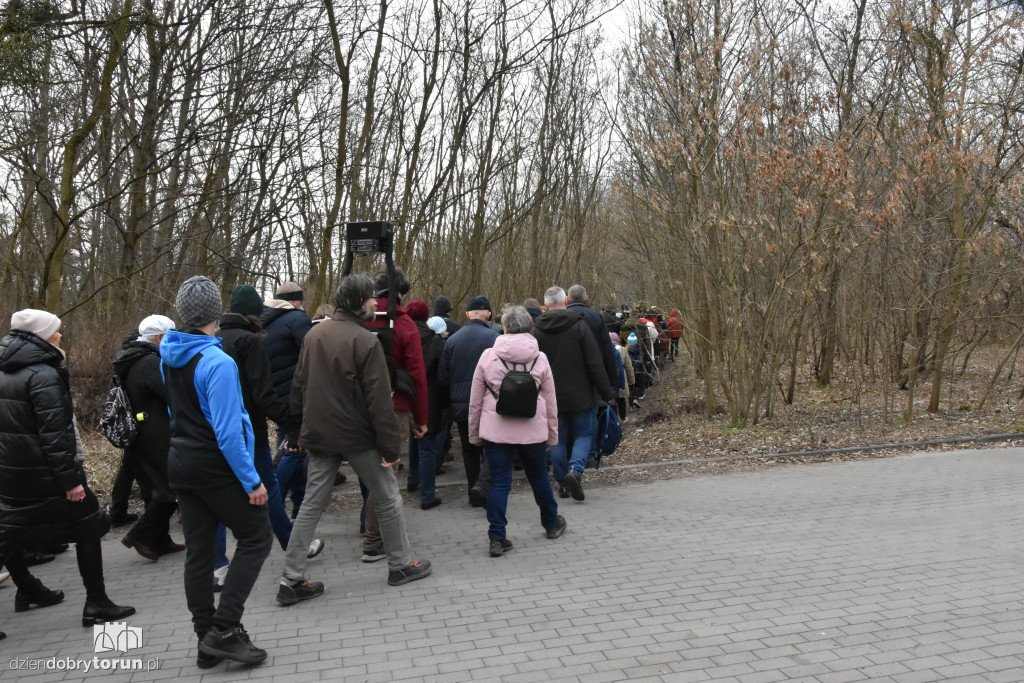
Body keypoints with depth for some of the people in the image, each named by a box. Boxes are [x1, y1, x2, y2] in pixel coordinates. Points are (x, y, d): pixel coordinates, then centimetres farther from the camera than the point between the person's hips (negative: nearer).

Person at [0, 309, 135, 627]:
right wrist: (70, 479, -22)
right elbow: (53, 432, -23)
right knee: (89, 526, 1)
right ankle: (96, 604, 3)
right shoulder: (43, 374, -17)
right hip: (45, 472, -9)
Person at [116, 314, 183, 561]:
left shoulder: (128, 360, 13)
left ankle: (160, 541, 24)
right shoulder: (151, 363, -19)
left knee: (154, 491, 17)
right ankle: (140, 535, -1)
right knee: (169, 490, -1)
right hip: (156, 440, -10)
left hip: (135, 438, 10)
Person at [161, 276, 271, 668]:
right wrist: (251, 481, -19)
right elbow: (227, 430, -24)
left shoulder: (168, 356, 4)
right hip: (216, 467, -8)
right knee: (256, 539, 5)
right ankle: (224, 630, 0)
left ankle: (208, 642, 20)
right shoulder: (217, 362, -21)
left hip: (181, 465, 8)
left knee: (198, 551, 12)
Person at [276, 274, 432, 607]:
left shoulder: (314, 334, 6)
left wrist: (297, 429, 18)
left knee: (312, 504, 11)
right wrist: (390, 445, -14)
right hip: (358, 435, -6)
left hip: (318, 435, 6)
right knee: (387, 496, 11)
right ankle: (401, 564, 22)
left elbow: (299, 387, 11)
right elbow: (379, 399, -18)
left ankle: (291, 580, 11)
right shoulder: (365, 340, -15)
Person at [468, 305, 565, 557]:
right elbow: (551, 401, 6)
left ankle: (497, 538, 3)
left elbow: (475, 400, 1)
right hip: (532, 431, 1)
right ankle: (552, 524, 38)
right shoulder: (540, 358, 0)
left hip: (495, 430, -1)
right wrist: (552, 435, 15)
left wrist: (474, 433, 11)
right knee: (539, 477, 18)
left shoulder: (488, 356, -3)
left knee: (499, 482, 4)